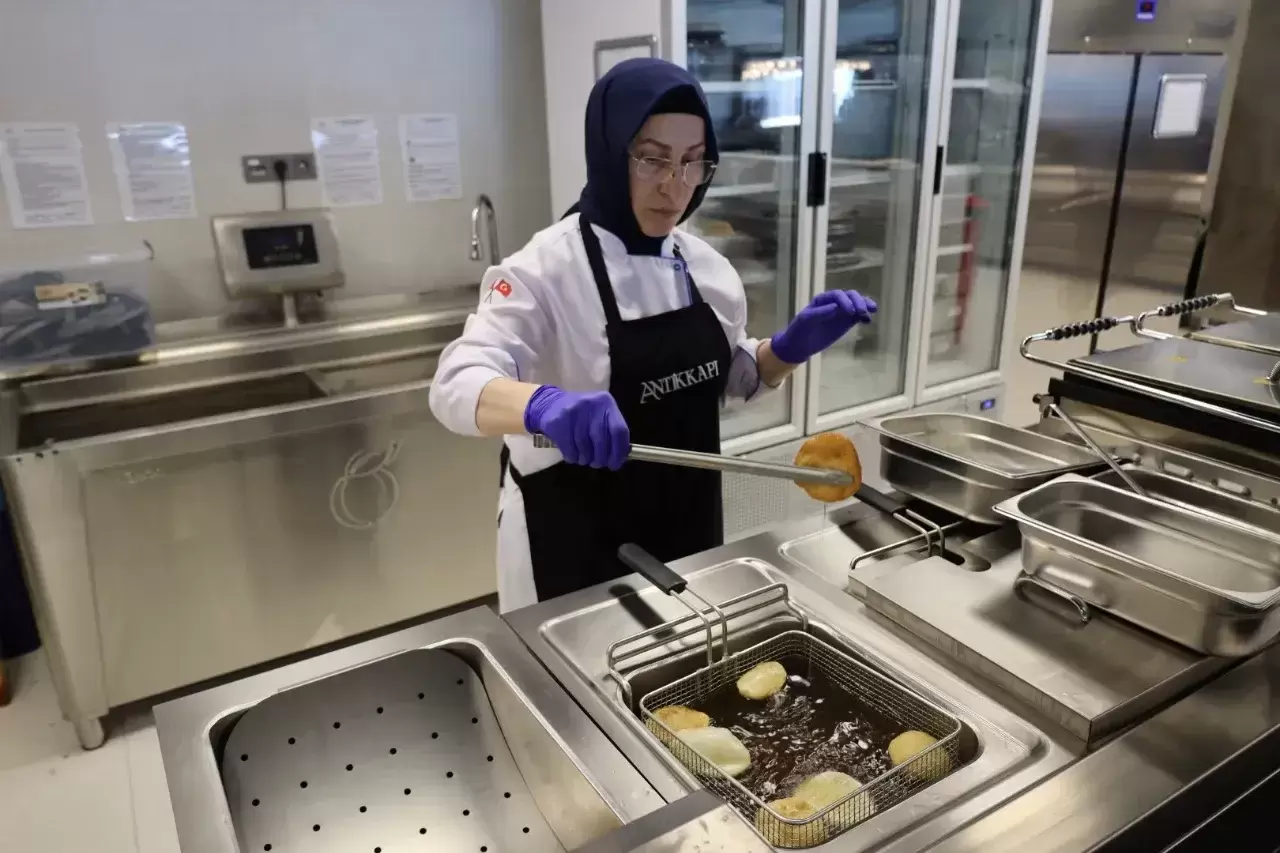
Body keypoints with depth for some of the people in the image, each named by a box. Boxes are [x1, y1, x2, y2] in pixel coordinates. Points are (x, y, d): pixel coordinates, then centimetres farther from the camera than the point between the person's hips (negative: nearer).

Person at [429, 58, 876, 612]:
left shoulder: (703, 264, 0)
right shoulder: (546, 270, -18)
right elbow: (458, 386, -29)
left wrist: (793, 347, -7)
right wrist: (542, 405, -49)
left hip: (689, 527, 6)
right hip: (576, 546, -5)